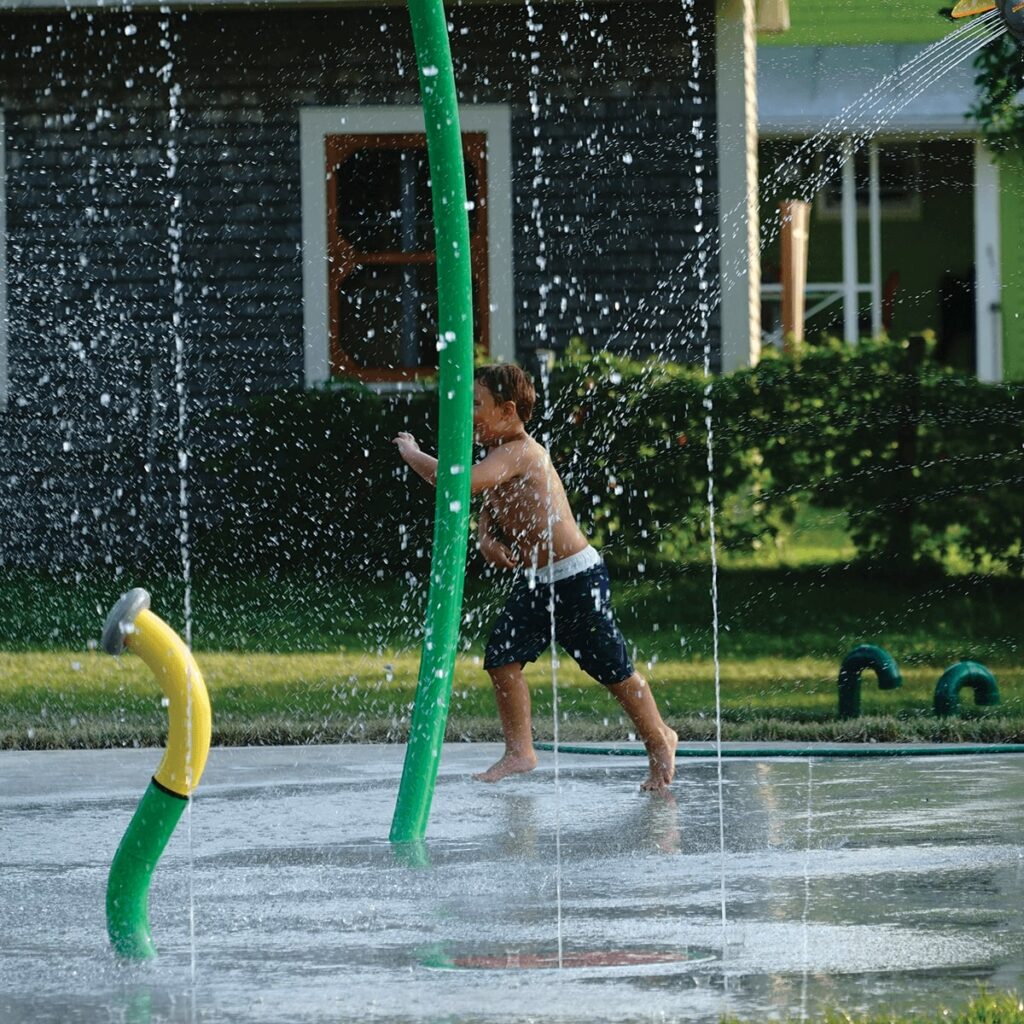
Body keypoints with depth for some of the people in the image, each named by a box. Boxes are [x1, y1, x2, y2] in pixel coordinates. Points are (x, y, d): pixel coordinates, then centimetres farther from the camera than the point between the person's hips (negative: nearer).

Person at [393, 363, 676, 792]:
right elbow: (488, 513, 21)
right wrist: (487, 539, -4)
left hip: (576, 579, -9)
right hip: (533, 581, 9)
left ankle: (659, 740, 20)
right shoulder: (501, 458, 9)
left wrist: (412, 454, -20)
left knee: (613, 668, 2)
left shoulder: (520, 453, -22)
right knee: (503, 656, -1)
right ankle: (519, 750, 6)